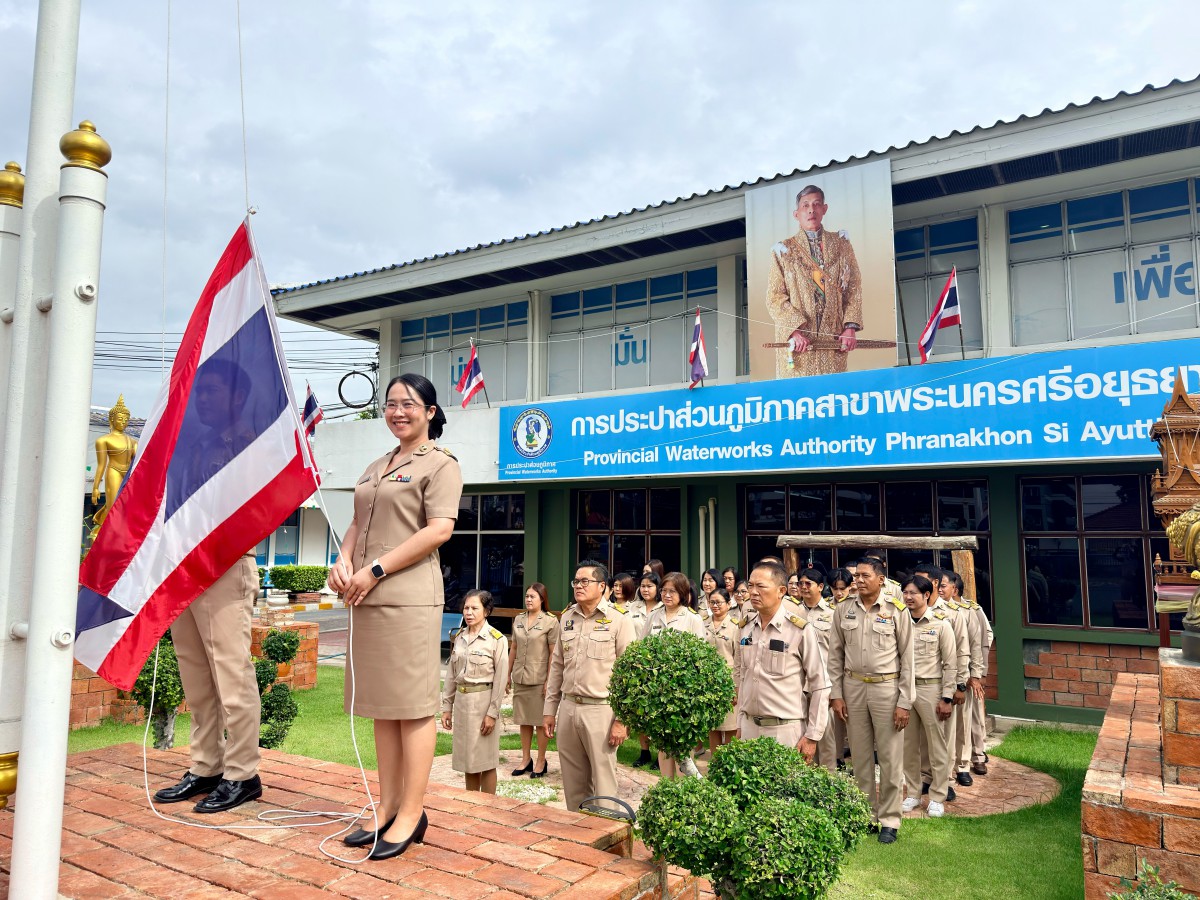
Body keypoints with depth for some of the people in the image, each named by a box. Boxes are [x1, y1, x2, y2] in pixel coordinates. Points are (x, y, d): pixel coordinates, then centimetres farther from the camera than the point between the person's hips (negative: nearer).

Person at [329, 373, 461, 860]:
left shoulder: (440, 463, -2)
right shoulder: (375, 467, 22)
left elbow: (439, 530, -13)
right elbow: (358, 524, 22)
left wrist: (375, 570, -15)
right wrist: (343, 561, 0)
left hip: (408, 597, -8)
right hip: (368, 598, 8)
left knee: (413, 705, -2)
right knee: (383, 705, 12)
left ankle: (411, 814, 6)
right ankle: (388, 807, 22)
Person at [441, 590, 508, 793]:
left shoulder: (497, 639, -9)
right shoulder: (459, 637, 8)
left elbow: (500, 680, -10)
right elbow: (451, 675, 11)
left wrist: (492, 712, -13)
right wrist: (446, 706, 8)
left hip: (482, 701, -5)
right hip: (461, 700, 5)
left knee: (485, 761, 2)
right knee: (468, 760, 13)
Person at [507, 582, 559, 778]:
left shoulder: (550, 621, -7)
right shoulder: (518, 620, 9)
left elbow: (554, 653, -9)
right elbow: (514, 649, 14)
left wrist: (549, 681, -13)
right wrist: (508, 674, 12)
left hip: (539, 679, -5)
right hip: (520, 678, 5)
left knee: (540, 721, 3)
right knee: (523, 720, 12)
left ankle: (541, 762, 14)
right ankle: (526, 759, 23)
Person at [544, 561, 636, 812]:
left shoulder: (618, 621, -7)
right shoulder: (566, 619, 10)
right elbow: (557, 667, 15)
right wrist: (550, 710, 14)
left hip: (600, 710, -5)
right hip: (568, 708, 5)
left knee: (603, 783, 1)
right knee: (573, 782, 14)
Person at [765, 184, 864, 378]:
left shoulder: (841, 245, 15)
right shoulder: (783, 251, 8)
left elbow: (854, 289, 11)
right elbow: (775, 297, 1)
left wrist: (850, 327, -3)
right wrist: (795, 330, -13)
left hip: (833, 340, 2)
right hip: (797, 341, -2)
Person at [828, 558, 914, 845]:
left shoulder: (897, 611, -5)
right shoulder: (844, 610, 2)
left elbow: (907, 659, -4)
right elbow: (835, 655, 6)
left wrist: (904, 702, -7)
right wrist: (837, 695, 2)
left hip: (886, 687, -3)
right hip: (853, 686, 3)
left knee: (890, 757, 3)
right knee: (860, 756, 12)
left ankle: (889, 819, 17)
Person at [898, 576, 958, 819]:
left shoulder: (941, 623, -5)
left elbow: (950, 664, -4)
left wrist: (947, 698, -8)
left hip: (930, 689, -3)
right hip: (904, 687, 4)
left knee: (937, 745, 5)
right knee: (909, 745, 11)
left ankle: (937, 797, 17)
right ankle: (913, 793, 25)